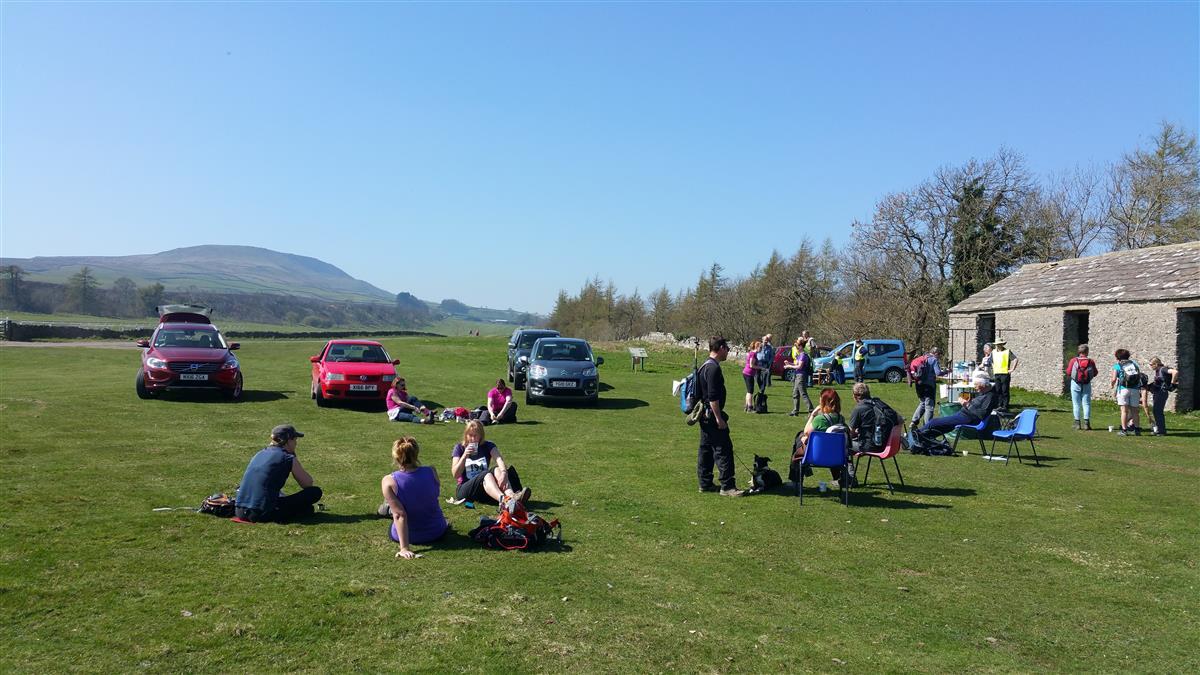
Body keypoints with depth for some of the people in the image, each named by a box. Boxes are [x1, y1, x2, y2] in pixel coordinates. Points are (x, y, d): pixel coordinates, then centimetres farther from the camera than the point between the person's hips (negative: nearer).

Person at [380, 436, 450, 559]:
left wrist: (404, 548, -25)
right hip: (436, 532, 3)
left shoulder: (389, 481, -23)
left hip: (404, 535, -2)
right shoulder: (431, 472, -16)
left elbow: (399, 515, -26)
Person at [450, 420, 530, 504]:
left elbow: (499, 459, -16)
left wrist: (503, 472, -38)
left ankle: (512, 496, -56)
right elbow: (455, 475, -4)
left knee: (497, 470, -27)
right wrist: (464, 456, -17)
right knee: (486, 475, -33)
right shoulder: (460, 448, 4)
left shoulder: (488, 446, 6)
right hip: (464, 489, -2)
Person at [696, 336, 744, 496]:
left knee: (706, 450, 13)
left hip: (704, 416, 11)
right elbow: (713, 397, -22)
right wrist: (719, 418, -20)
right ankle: (727, 486, -4)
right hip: (712, 415, -11)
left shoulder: (705, 366, 14)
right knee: (723, 450, -7)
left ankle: (705, 483, 19)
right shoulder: (713, 368, -18)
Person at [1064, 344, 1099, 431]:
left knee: (1076, 404, 6)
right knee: (1086, 404, 6)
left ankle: (1077, 423, 7)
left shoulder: (1073, 360, -9)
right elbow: (1095, 373, 4)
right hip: (1087, 385, 1)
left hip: (1075, 384, -1)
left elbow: (1068, 372, -7)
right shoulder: (1091, 362, -5)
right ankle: (1086, 422, 2)